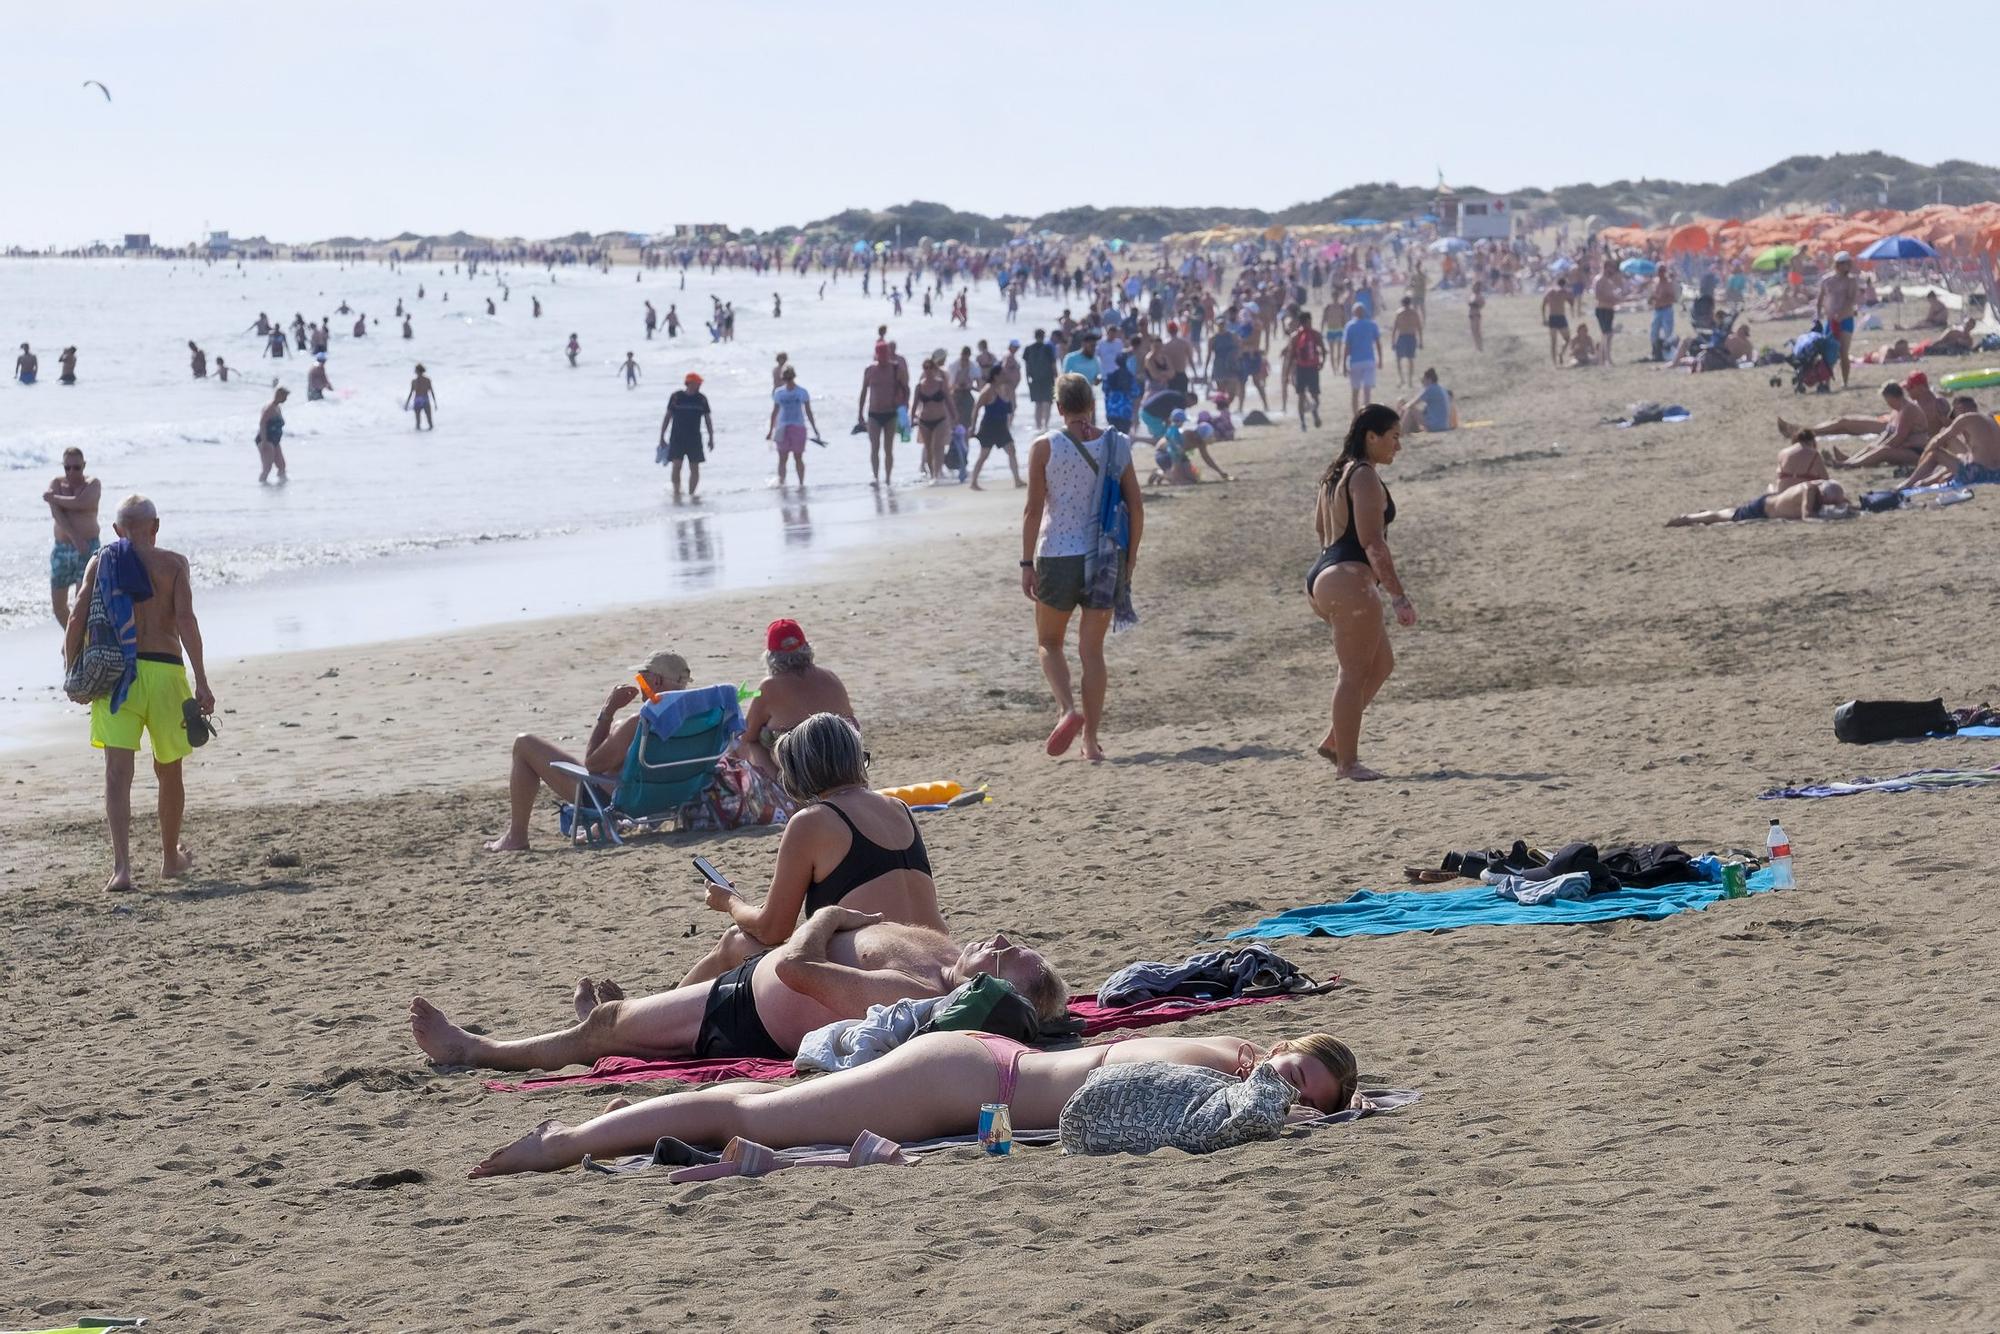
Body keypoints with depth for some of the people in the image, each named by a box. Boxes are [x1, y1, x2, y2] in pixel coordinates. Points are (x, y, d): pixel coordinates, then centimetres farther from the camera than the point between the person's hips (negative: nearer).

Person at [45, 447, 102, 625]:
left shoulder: (92, 484, -1)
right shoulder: (56, 484, 6)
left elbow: (81, 503, -22)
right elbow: (56, 513, -10)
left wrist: (53, 498, -9)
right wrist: (74, 537, -22)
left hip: (87, 548, -4)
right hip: (61, 548, 4)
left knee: (84, 600, -14)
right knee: (58, 603, 8)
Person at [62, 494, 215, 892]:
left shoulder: (100, 562, 7)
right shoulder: (173, 563, 2)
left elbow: (78, 619, -1)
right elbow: (185, 618, -10)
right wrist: (201, 682, -12)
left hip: (114, 672, 0)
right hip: (163, 669, 0)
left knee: (117, 772, -7)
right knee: (169, 770, 18)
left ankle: (122, 866, -23)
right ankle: (171, 857, 34)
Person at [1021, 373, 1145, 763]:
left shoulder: (1044, 448, -6)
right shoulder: (1115, 445, 2)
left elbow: (1033, 508, -9)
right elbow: (1136, 505, 2)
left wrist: (1027, 563, -4)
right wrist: (1129, 560, 12)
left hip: (1058, 556, -2)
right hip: (1105, 558, 2)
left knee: (1048, 643, 14)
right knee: (1092, 650, 9)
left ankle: (1068, 709, -12)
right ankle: (1090, 740, 8)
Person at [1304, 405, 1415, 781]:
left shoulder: (1336, 474, 18)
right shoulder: (1365, 477, -12)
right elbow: (1372, 542, -19)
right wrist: (1399, 597, -20)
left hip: (1323, 577, 10)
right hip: (1348, 580, -10)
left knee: (1380, 664, 19)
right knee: (1354, 672, -4)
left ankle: (1334, 742, 20)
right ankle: (1347, 762, -1)